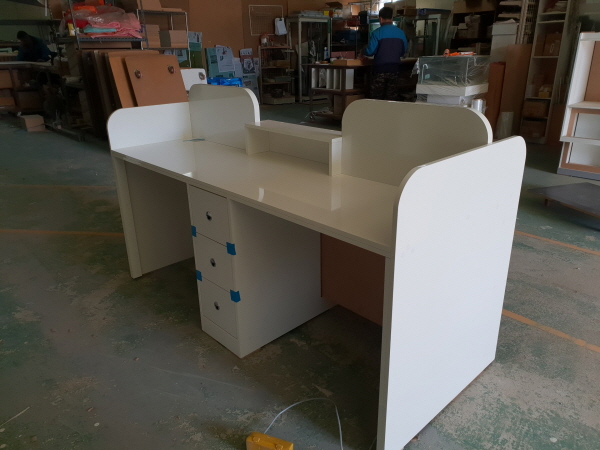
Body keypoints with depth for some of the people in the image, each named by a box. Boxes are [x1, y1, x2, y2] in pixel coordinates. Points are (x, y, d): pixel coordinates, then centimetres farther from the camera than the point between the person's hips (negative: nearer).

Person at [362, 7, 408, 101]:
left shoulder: (377, 33, -9)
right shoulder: (401, 33, 3)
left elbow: (370, 51, -9)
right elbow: (403, 51, 12)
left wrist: (363, 52, 12)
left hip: (380, 69, -4)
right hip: (395, 69, 4)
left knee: (376, 99, 4)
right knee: (392, 98, 7)